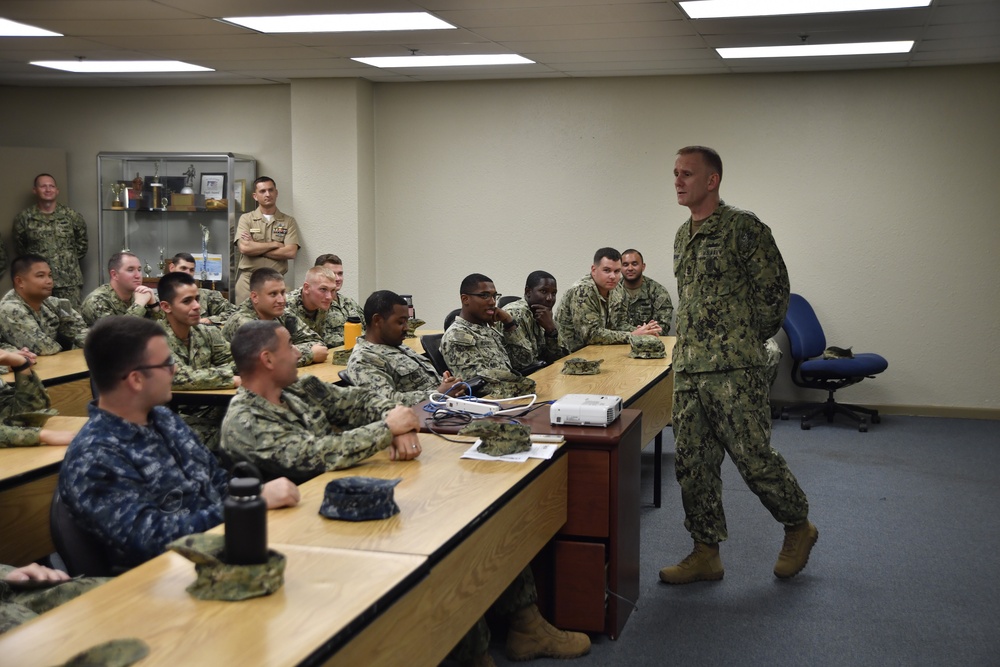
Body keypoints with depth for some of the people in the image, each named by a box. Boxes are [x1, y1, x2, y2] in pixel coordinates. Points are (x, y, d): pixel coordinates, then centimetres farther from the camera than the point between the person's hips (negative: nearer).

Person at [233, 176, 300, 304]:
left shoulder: (289, 221, 6)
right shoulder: (246, 219, 5)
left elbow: (290, 252, -7)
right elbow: (244, 248, -10)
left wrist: (254, 248, -6)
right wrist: (274, 244, -6)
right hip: (248, 280, 0)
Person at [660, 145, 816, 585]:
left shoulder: (743, 228, -8)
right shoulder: (683, 236, 16)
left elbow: (774, 291, -7)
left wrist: (746, 342, -1)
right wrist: (690, 347, 16)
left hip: (733, 370, -8)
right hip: (687, 369, 8)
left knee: (752, 457, -3)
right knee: (692, 463, 7)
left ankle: (798, 527, 21)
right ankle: (706, 553, 17)